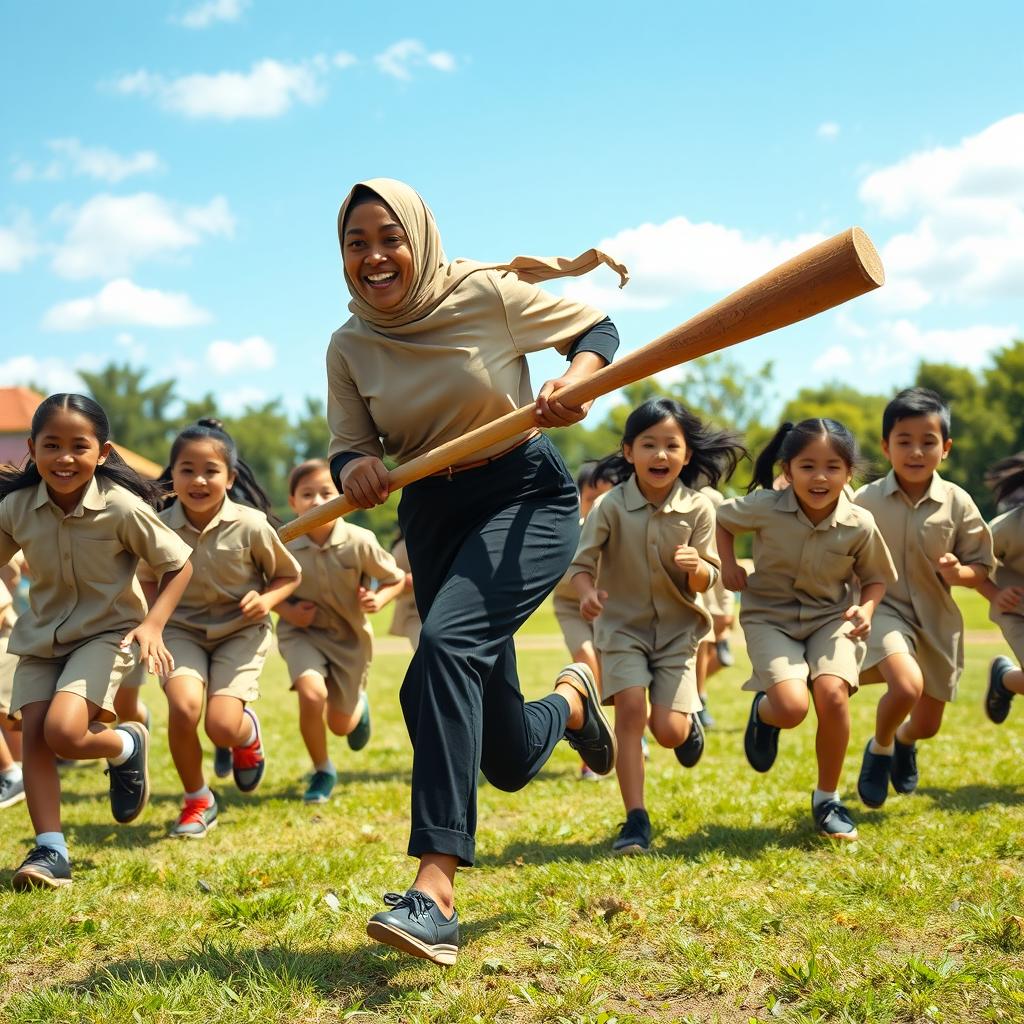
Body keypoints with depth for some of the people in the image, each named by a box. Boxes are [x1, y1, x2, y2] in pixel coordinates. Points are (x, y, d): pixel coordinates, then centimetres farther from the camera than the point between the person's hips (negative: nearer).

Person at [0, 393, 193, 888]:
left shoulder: (122, 507, -18)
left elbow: (178, 565, -9)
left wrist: (152, 625, -20)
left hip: (106, 632, -4)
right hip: (40, 636, 4)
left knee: (63, 732, -21)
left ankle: (127, 745, 12)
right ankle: (50, 851, 1)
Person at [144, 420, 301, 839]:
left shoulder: (251, 525, -15)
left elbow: (289, 574, 1)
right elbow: (149, 579, 11)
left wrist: (267, 599, -19)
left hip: (240, 631, -1)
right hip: (182, 630, 1)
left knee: (223, 726, -17)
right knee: (184, 707, -24)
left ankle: (248, 732, 26)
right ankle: (197, 801, 3)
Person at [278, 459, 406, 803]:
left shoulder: (359, 542, -20)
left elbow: (396, 579, -5)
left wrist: (379, 600, -25)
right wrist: (286, 611, -17)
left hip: (350, 635, 1)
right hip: (302, 632, 0)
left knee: (341, 725, 12)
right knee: (312, 695, -29)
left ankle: (358, 704, 53)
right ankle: (322, 771, -1)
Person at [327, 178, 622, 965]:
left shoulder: (488, 294, -9)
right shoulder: (350, 348, 0)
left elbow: (597, 328, 0)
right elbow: (349, 450, 3)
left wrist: (574, 382, -21)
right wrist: (356, 469, -22)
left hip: (527, 495, -4)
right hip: (434, 516, 5)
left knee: (446, 643, -34)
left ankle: (436, 891, -36)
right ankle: (571, 701, 47)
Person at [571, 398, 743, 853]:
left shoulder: (697, 509, -9)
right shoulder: (610, 506, -12)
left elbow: (705, 582, -5)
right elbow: (581, 563, -9)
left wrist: (697, 568, -29)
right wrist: (587, 592, -31)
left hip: (677, 628, 1)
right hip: (622, 625, 0)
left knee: (669, 731, -7)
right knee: (630, 708, -17)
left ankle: (691, 719, 33)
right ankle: (635, 819, -7)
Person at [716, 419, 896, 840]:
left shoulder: (859, 524, -12)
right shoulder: (765, 508, -15)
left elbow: (876, 577, 5)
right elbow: (721, 516, 7)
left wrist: (866, 609, -15)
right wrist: (729, 564, -4)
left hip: (831, 619, 1)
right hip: (771, 617, -1)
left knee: (833, 693, -25)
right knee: (791, 706, -24)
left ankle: (827, 797, 0)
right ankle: (763, 712, 18)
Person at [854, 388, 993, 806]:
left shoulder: (957, 503, -6)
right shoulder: (866, 500, -8)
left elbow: (981, 567, 1)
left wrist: (958, 573, -20)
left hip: (937, 618, 3)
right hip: (885, 608, -3)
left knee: (928, 724, 12)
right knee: (907, 686, -31)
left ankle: (904, 741, 52)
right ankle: (879, 749, 3)